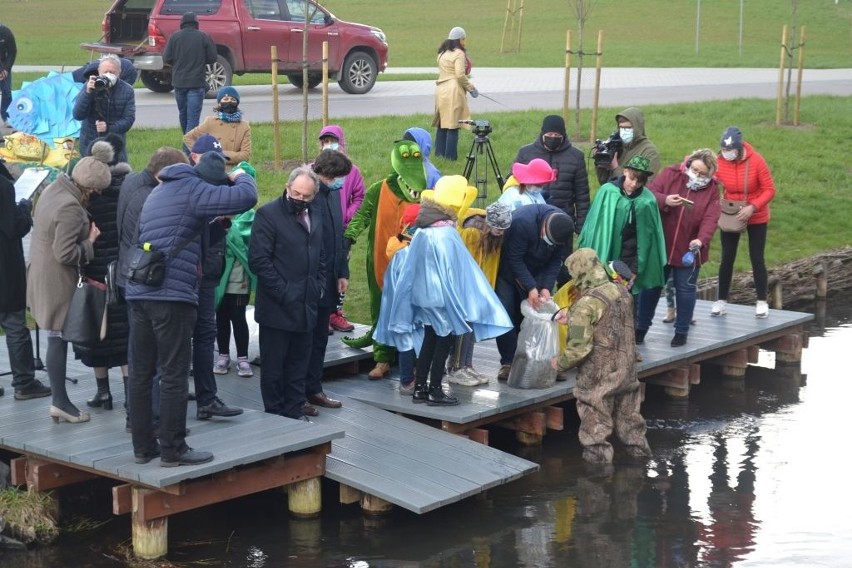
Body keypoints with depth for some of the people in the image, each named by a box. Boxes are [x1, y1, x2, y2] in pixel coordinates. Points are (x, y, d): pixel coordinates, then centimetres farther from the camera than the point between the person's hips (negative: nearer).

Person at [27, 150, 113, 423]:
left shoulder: (53, 189, 6)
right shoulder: (70, 208, -25)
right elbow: (65, 254, -26)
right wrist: (89, 243, -12)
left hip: (41, 275, 10)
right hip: (57, 281, -10)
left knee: (57, 338, 14)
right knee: (58, 339, -2)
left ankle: (58, 398, 20)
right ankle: (61, 403, 5)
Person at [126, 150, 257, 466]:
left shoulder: (159, 192, 21)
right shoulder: (192, 190, -7)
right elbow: (246, 197, -15)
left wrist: (214, 223, 24)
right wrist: (241, 176, 6)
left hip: (139, 293, 9)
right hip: (172, 297, -9)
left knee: (141, 374, 10)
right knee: (174, 376, -2)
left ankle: (142, 447, 16)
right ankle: (173, 450, 2)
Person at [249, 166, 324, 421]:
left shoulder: (315, 218, 13)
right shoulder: (268, 214, -9)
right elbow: (258, 260, -15)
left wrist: (319, 286, 8)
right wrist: (283, 293, -16)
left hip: (306, 307, 6)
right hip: (277, 307, -6)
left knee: (299, 364, 13)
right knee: (273, 366, 3)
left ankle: (295, 412, 21)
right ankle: (275, 416, 11)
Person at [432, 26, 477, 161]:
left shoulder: (442, 53, 15)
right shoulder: (459, 54, -9)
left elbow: (442, 72, 13)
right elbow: (460, 75, -16)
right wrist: (470, 88, -3)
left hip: (440, 90, 8)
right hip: (453, 91, -8)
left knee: (442, 124, 13)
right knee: (453, 125, -4)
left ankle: (439, 152, 16)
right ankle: (450, 155, -3)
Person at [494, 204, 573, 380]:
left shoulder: (564, 227, -19)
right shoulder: (522, 222, -37)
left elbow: (556, 260, -10)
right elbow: (514, 258, -29)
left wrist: (546, 287, -22)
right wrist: (531, 288, -32)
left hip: (535, 271, 5)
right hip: (508, 269, -4)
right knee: (506, 314, -11)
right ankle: (508, 363, -8)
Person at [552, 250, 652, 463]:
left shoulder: (586, 304, -21)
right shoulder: (622, 292, 1)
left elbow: (580, 348, -23)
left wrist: (560, 363, -5)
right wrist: (572, 320, 18)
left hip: (598, 380, -7)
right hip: (627, 372, 7)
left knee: (596, 430, 6)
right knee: (630, 421, 21)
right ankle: (639, 452, 34)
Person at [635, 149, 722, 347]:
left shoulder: (712, 190, -4)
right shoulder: (670, 174, -5)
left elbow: (710, 219, -15)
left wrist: (701, 239, -31)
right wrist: (664, 201, -30)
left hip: (688, 250, 0)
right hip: (659, 246, 0)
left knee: (685, 290, 8)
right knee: (650, 287, 11)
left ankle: (682, 331, 22)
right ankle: (641, 328, 23)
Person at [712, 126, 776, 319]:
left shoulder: (756, 160, -19)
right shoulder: (719, 162, -14)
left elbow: (769, 190, -15)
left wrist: (753, 207, -28)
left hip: (756, 218, -2)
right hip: (730, 217, 2)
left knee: (757, 259, 3)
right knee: (727, 258, 4)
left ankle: (762, 302, 13)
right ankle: (721, 301, 14)